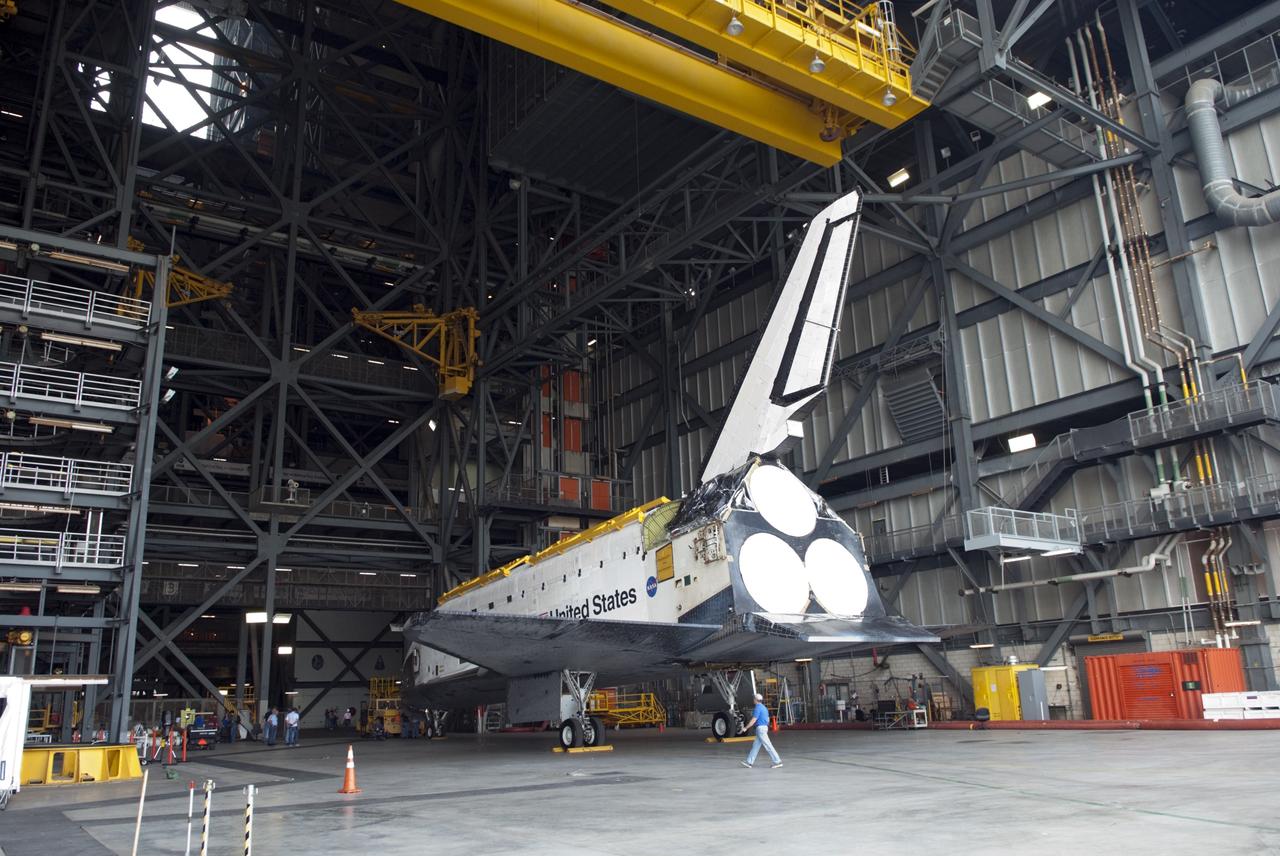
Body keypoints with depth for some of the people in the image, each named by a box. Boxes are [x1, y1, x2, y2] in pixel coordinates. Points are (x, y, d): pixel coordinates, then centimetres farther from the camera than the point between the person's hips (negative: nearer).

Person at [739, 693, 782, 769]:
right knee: (755, 745, 12)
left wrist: (746, 728, -12)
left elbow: (753, 720, -18)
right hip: (765, 727, 10)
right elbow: (767, 719, 20)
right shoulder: (764, 708, 15)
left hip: (760, 728, -10)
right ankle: (749, 762, 14)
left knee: (768, 746, -8)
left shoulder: (758, 708, -15)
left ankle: (777, 761, -7)